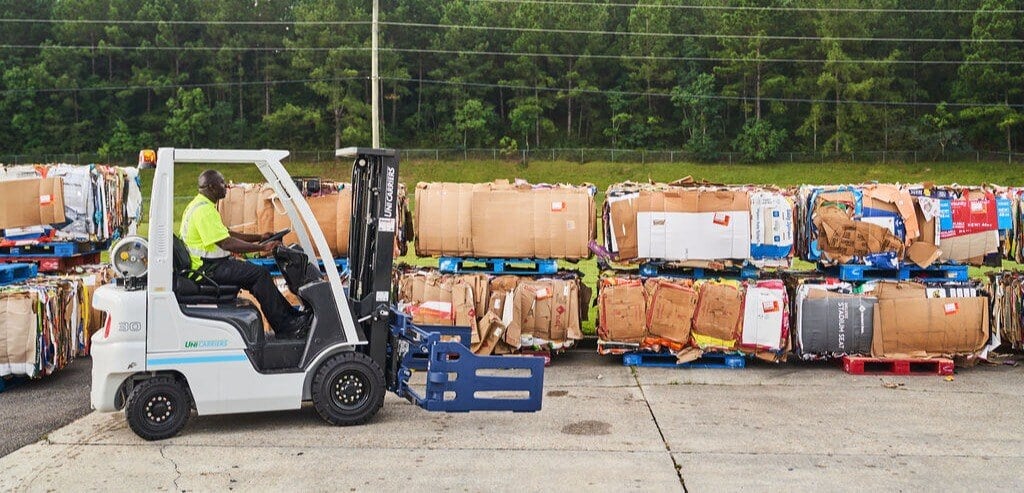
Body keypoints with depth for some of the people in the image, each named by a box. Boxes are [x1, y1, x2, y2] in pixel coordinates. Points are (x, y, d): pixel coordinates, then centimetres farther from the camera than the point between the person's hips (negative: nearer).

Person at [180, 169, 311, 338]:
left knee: (259, 274, 8)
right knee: (260, 275, -16)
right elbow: (227, 243, -25)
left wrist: (259, 237, 14)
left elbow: (227, 234, 21)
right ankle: (285, 328, -14)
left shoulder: (201, 206, 17)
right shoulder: (204, 210, -19)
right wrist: (261, 247, -21)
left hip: (210, 264, 11)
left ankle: (291, 314, 7)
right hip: (209, 268, -11)